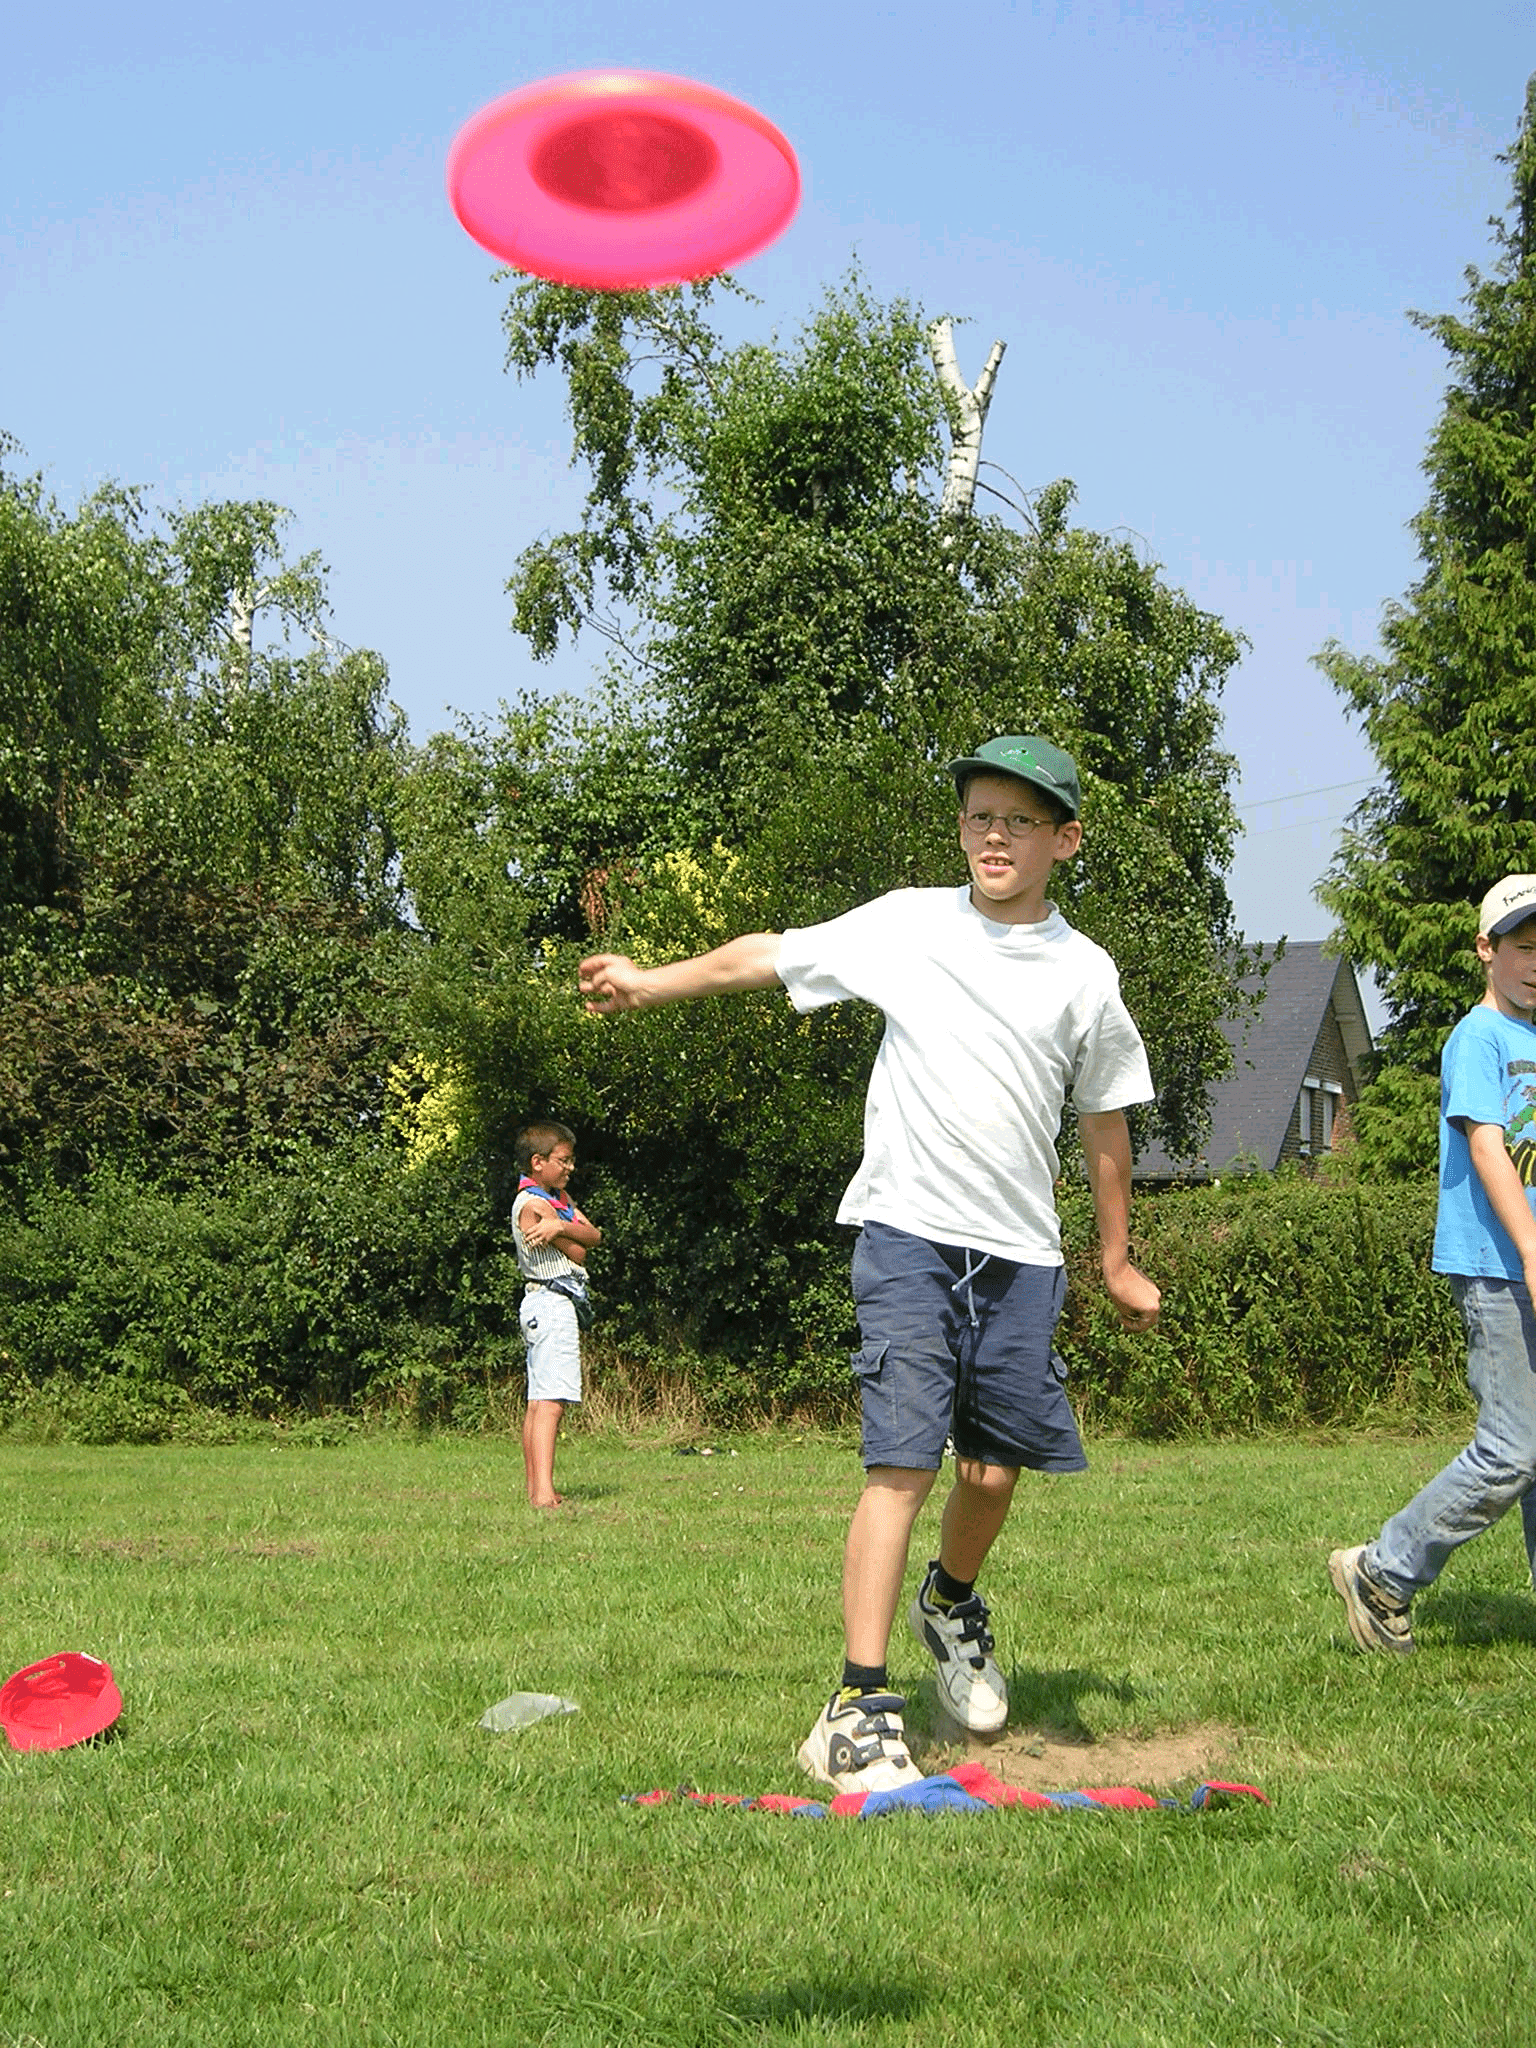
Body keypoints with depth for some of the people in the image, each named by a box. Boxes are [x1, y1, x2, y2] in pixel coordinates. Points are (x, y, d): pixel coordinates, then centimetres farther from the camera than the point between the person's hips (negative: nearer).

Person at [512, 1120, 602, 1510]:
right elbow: (578, 1253, -12)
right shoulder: (533, 1204, -13)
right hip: (552, 1303, -11)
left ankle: (534, 1488, 15)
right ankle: (544, 1493, -27)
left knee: (537, 1401, 11)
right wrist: (570, 1232, 7)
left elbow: (595, 1236, 3)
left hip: (550, 1306, 11)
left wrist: (562, 1227, -14)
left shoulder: (557, 1198, 17)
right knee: (550, 1401, -18)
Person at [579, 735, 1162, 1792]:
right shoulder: (907, 924, 2)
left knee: (996, 1466, 6)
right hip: (908, 1235, -2)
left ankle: (952, 1604, 39)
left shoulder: (1086, 974, 6)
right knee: (904, 1462, -12)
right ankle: (859, 1710, -8)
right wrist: (650, 980, 5)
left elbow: (1106, 1120, 16)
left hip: (1020, 1252, 3)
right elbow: (767, 957, 10)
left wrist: (1118, 1259, 21)